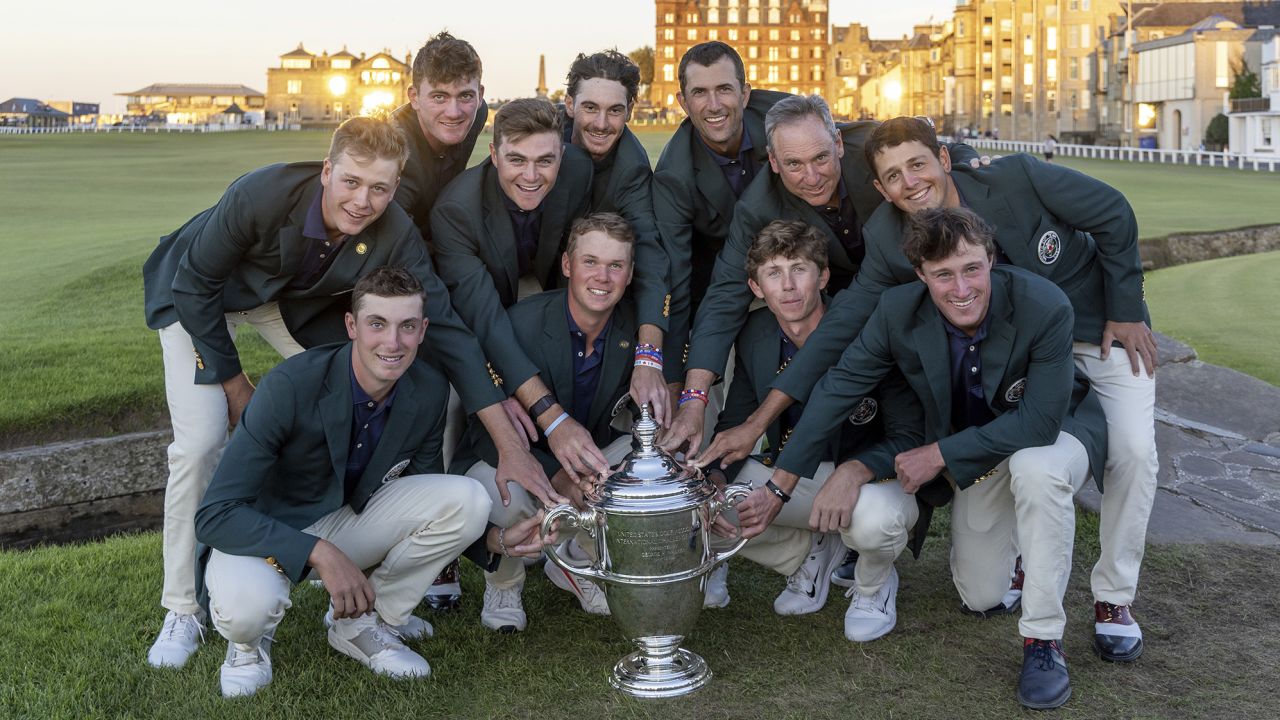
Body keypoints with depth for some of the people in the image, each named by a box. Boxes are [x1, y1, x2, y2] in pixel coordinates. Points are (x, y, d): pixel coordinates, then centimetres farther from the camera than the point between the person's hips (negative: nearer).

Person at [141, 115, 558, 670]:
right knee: (200, 441, -16)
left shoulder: (396, 238, -28)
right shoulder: (261, 195, -37)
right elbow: (196, 285, -22)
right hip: (201, 295, -3)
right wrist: (232, 381, -16)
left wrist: (513, 448, -32)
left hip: (297, 301, 3)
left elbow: (447, 334, -27)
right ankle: (182, 610, 0)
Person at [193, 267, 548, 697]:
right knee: (246, 604, -39)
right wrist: (321, 553, -38)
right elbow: (215, 515, -28)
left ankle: (362, 623, 1)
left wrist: (495, 541, -15)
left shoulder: (430, 392, -11)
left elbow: (424, 504, 3)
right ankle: (250, 638, 2)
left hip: (349, 518, 5)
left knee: (467, 500, -17)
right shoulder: (290, 386, -28)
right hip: (265, 532, -5)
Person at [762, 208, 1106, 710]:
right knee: (980, 596, 5)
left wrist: (939, 454, -27)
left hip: (1057, 435, -3)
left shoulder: (1045, 307, -33)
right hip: (979, 456, 3)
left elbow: (1041, 421, -31)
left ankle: (1043, 641, -22)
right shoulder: (898, 311, -23)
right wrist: (778, 488, -17)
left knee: (1036, 468, -39)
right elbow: (838, 388, -16)